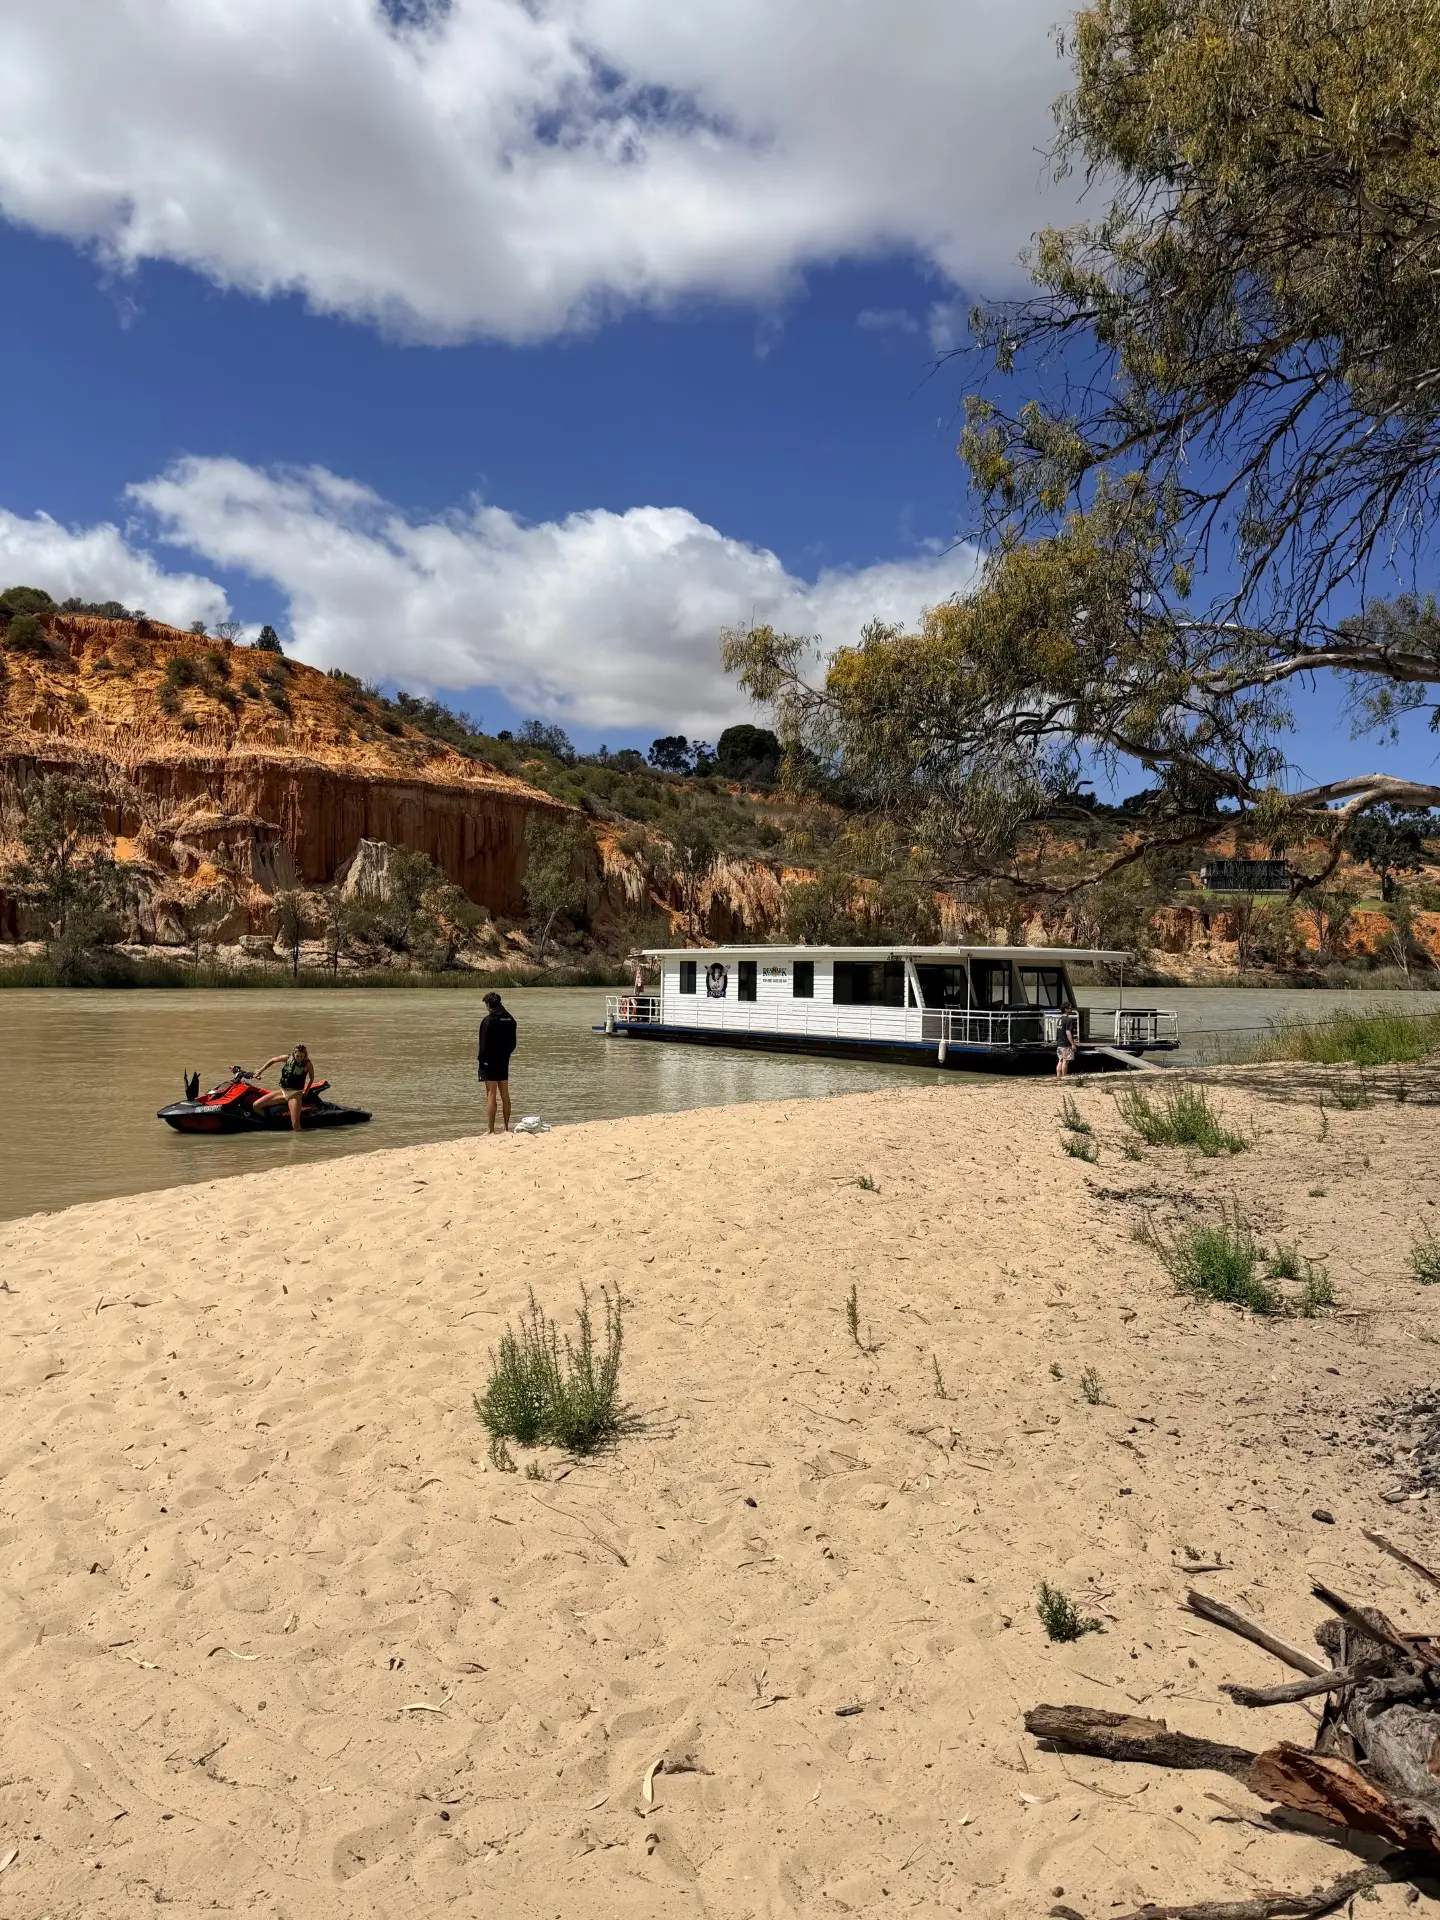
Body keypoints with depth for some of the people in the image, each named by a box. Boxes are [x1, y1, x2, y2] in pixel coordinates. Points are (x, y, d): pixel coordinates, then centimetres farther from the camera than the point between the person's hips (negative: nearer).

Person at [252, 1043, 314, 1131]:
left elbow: (311, 1078, 5)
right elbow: (273, 1060, 16)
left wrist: (306, 1090, -3)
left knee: (295, 1124, -18)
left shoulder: (308, 1064, -9)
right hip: (283, 1091, 4)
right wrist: (260, 1070, 16)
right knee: (256, 1106, -4)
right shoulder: (288, 1058, -1)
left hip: (295, 1094, -4)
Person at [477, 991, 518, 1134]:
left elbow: (484, 1045, -15)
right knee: (505, 1095, 11)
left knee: (491, 1095, -4)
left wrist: (481, 1061, -6)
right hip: (504, 1062, 6)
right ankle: (506, 1128, 15)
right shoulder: (510, 1019, 6)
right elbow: (513, 1043, 11)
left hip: (490, 1063, -6)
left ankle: (490, 1130, -4)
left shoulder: (488, 1020, -15)